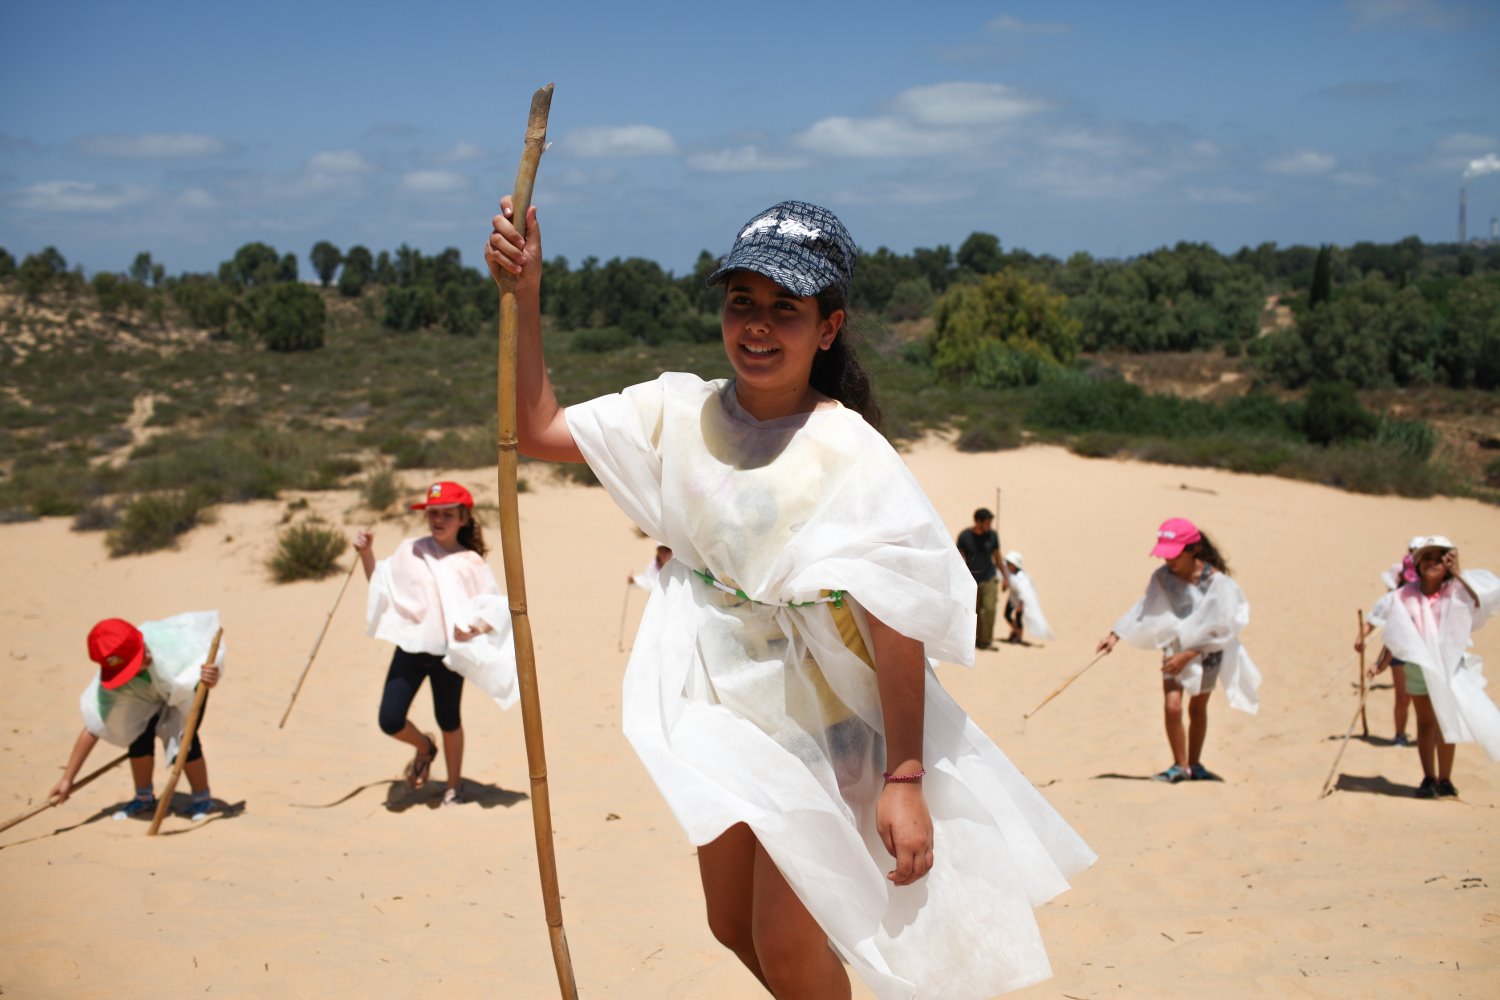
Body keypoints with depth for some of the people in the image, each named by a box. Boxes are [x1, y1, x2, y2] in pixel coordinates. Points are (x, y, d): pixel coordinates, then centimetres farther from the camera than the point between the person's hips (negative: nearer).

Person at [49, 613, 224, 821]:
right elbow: (93, 728, -29)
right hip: (149, 694, 3)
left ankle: (202, 798, 4)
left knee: (183, 738, -19)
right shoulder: (111, 677, -33)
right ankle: (144, 798, 8)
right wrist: (67, 779, -29)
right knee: (139, 735, -17)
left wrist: (210, 677, -51)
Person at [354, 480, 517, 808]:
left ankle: (454, 785, 29)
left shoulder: (471, 563, -2)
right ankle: (424, 748, 29)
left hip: (449, 653, -2)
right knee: (390, 720, -4)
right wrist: (366, 553, 3)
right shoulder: (409, 551, 7)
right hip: (410, 647, 3)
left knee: (449, 721, 8)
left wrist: (475, 628, -21)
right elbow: (379, 582, 18)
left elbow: (496, 608, -2)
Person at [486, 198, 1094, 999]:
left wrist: (905, 778, -21)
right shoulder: (681, 413, -4)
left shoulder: (851, 457, -21)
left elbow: (899, 626, -21)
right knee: (733, 926, 18)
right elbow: (539, 430, -1)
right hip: (725, 706, 6)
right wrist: (525, 296, -10)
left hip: (820, 722, -6)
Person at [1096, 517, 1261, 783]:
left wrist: (1188, 655, -22)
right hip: (1176, 647, 1)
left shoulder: (1215, 581, -24)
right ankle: (1180, 766, 2)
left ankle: (1194, 765, 32)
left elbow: (1219, 630, -19)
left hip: (1208, 650, -1)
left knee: (1198, 709, 15)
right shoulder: (1162, 577, -17)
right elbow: (1144, 609, -6)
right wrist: (1115, 635, -14)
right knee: (1172, 705, -14)